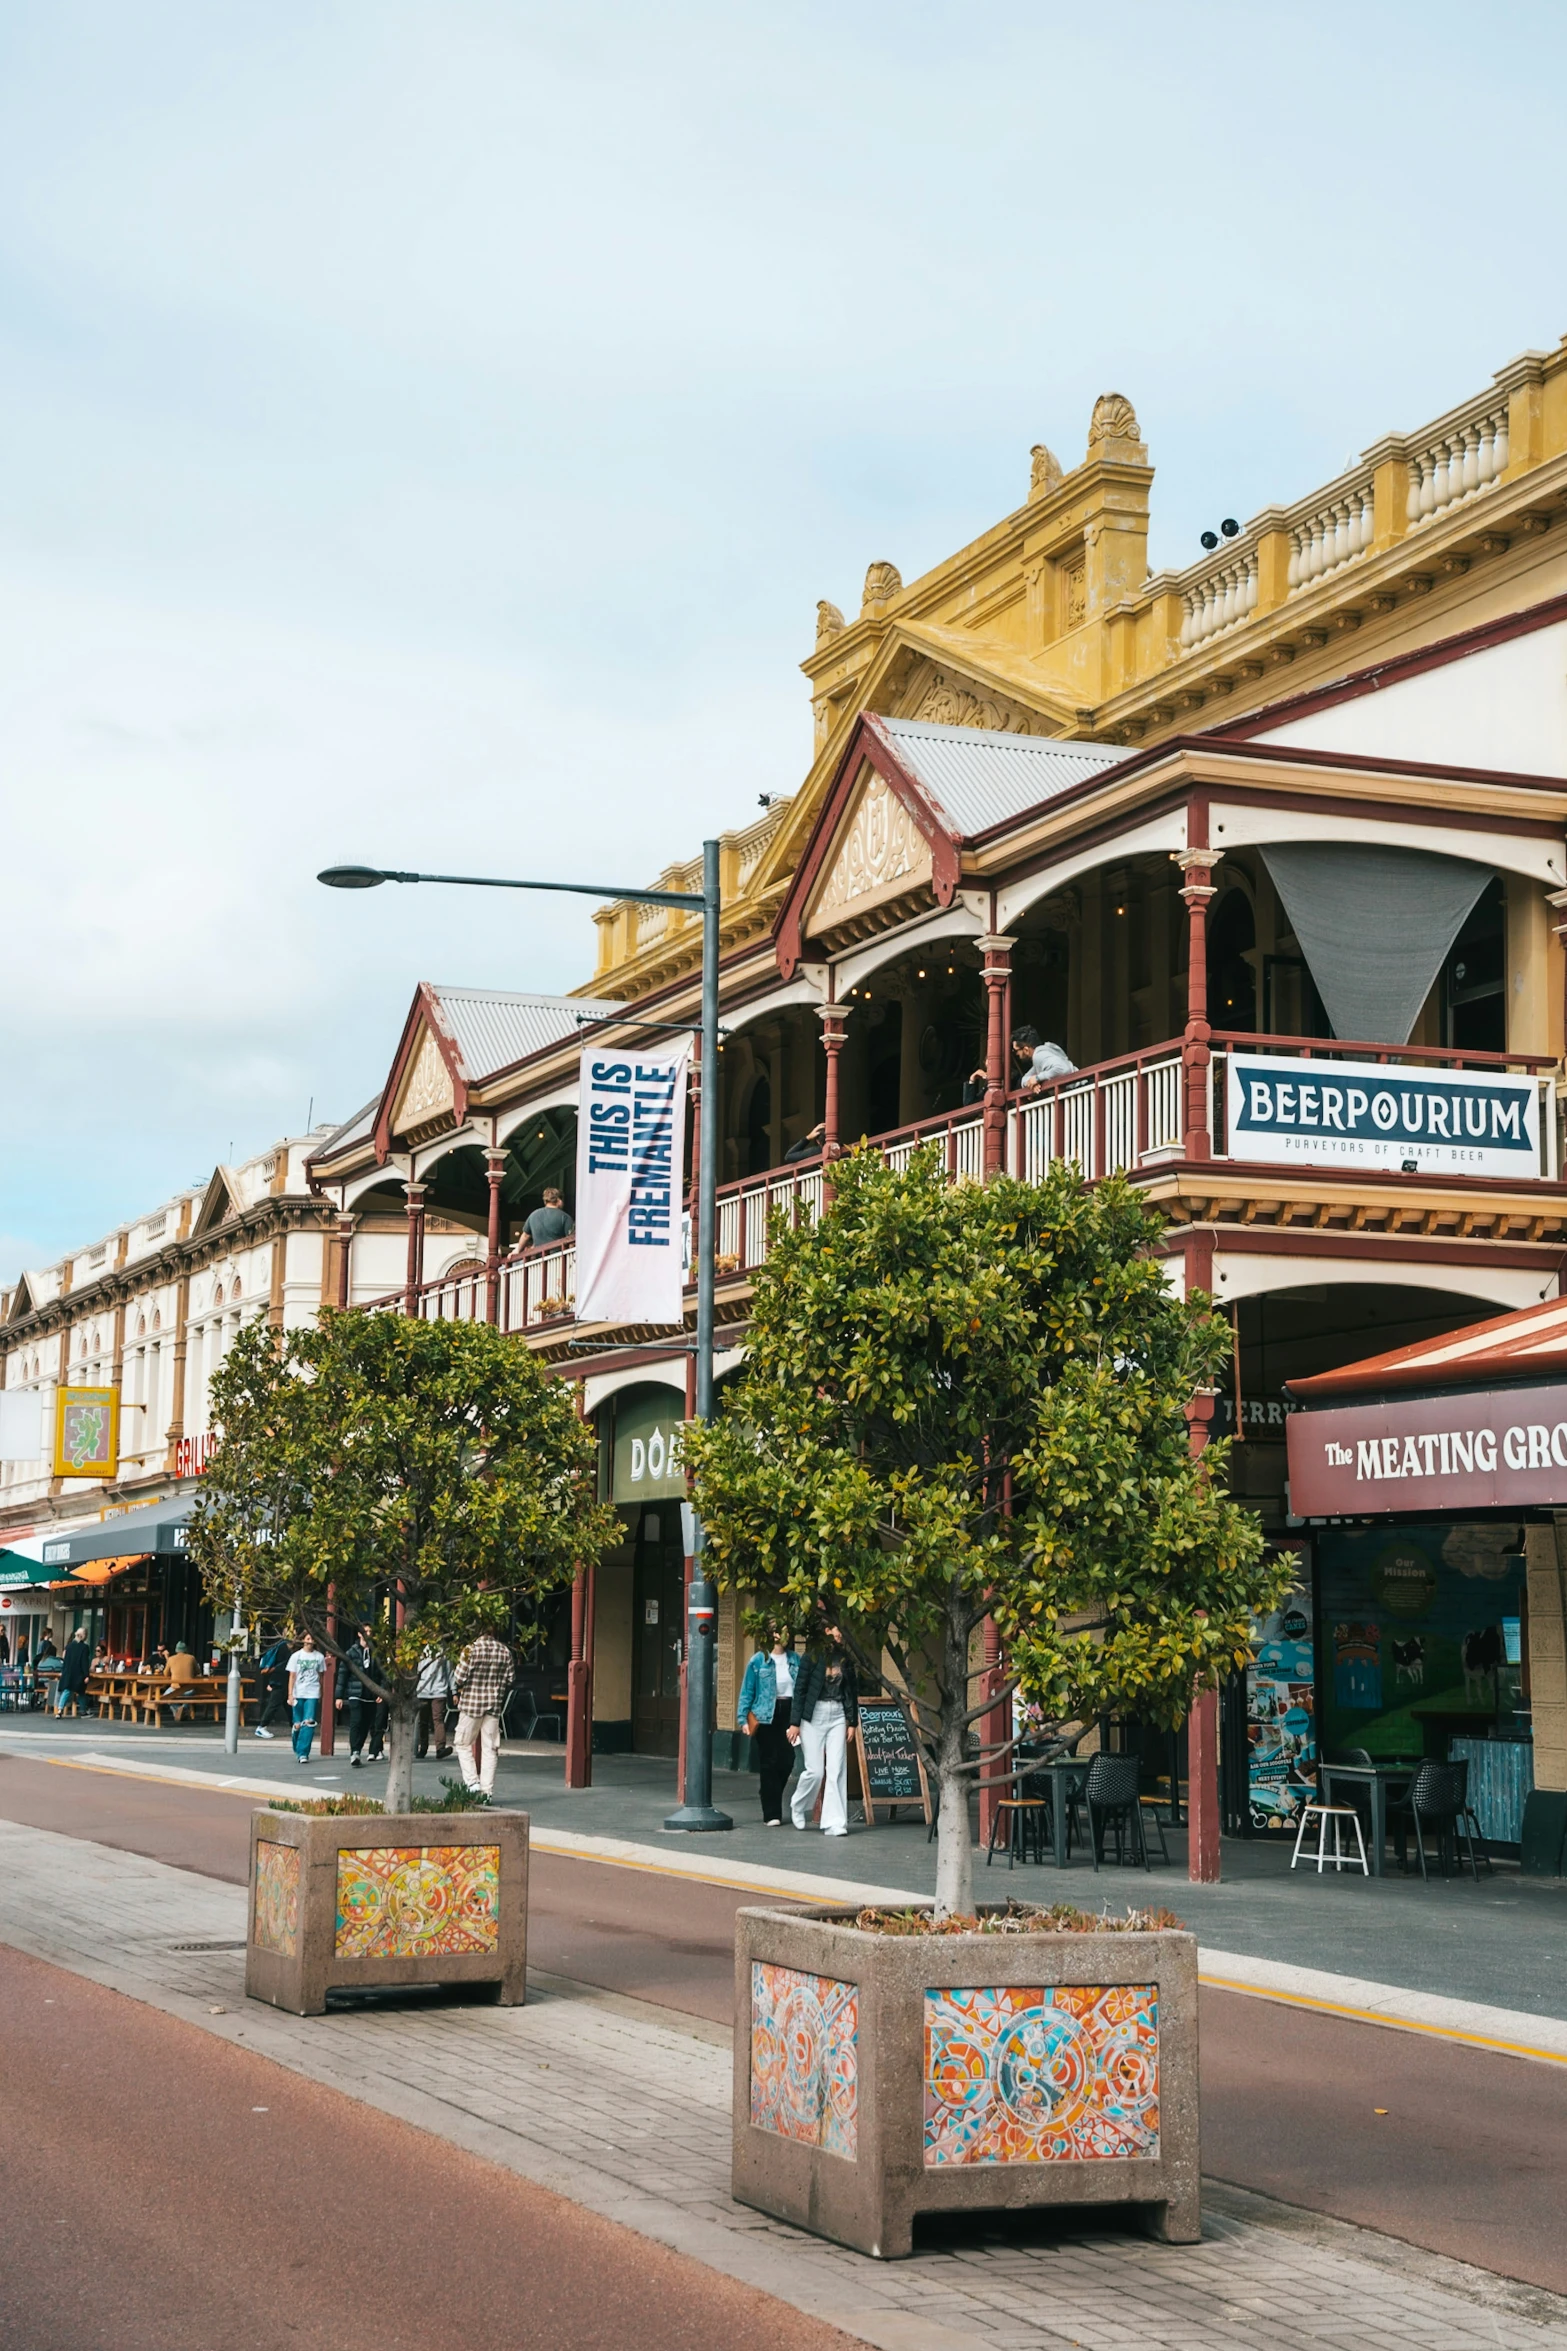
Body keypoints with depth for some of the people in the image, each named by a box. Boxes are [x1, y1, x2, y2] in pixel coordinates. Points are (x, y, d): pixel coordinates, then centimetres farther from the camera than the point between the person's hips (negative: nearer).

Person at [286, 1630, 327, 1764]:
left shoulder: (319, 1657, 6)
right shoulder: (296, 1656, 5)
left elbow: (320, 1676, 12)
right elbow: (292, 1677, 4)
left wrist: (321, 1694, 10)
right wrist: (290, 1695, -3)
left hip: (313, 1694, 0)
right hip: (298, 1694, 1)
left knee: (309, 1723, -13)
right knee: (297, 1724, 3)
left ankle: (303, 1753, -12)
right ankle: (297, 1751, 23)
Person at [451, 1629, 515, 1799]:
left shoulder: (471, 1649, -12)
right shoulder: (504, 1651, 0)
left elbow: (460, 1678, -12)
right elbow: (510, 1678, 4)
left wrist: (458, 1689, 9)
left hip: (471, 1702, -4)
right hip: (494, 1704, 4)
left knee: (463, 1743, 9)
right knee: (489, 1748, 7)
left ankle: (472, 1781, -4)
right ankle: (487, 1790, 6)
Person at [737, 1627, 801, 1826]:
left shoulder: (794, 1660, 8)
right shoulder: (759, 1661, -2)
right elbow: (747, 1691, -1)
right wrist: (742, 1719, -7)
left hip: (788, 1714, 3)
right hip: (766, 1717, -3)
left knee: (787, 1761, -1)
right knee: (769, 1763, 0)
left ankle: (772, 1805, 22)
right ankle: (771, 1815, 6)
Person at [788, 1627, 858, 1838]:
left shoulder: (846, 1660, 9)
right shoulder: (812, 1656, -4)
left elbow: (852, 1692, 14)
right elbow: (800, 1689, -3)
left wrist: (852, 1722, 7)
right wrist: (795, 1723, -6)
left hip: (837, 1717, 4)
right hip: (814, 1716, -4)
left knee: (836, 1770, -4)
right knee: (815, 1770, -4)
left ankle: (834, 1823, -2)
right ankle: (799, 1808, 24)